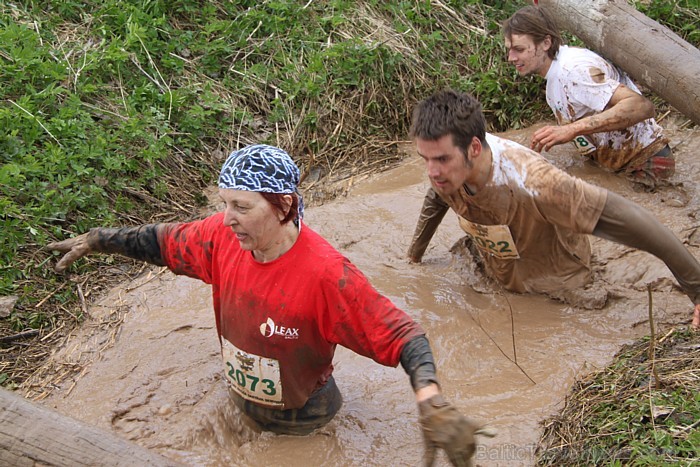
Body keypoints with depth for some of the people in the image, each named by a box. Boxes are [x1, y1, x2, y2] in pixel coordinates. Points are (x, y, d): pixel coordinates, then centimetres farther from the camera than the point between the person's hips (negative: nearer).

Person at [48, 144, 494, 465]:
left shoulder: (325, 273, -37)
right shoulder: (224, 236, -19)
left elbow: (399, 332, -38)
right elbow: (165, 241, 0)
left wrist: (431, 400, -54)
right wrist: (96, 240, 7)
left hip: (301, 421, -5)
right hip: (242, 403, 5)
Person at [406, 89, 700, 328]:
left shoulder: (532, 183, -44)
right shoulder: (446, 160, -23)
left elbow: (629, 221, -39)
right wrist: (413, 258, 16)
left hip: (553, 287, -5)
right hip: (496, 277, 5)